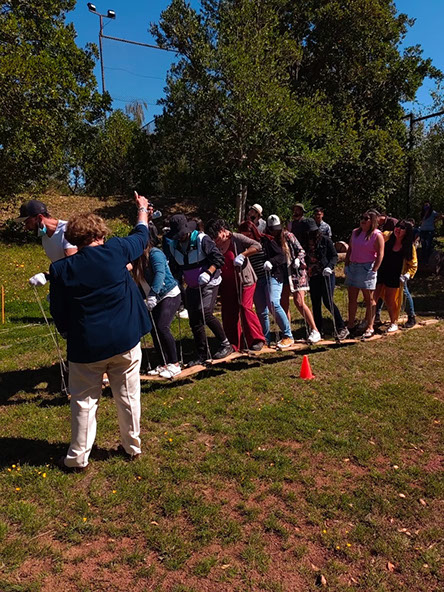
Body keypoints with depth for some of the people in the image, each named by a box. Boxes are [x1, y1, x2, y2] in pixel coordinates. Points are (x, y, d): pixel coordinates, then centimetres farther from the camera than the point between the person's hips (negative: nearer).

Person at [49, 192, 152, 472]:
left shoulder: (60, 269, -6)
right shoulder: (115, 250, -7)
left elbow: (59, 314, 0)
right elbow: (141, 236, 13)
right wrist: (143, 210, 31)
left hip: (86, 346, 0)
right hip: (126, 340, 1)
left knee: (85, 401, 15)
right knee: (129, 396, 16)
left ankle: (78, 457, 25)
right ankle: (133, 446, 32)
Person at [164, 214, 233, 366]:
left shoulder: (201, 239, -15)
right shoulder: (171, 244, 1)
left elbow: (218, 258, -18)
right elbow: (173, 266, 13)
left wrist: (208, 273, -30)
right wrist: (177, 279, -2)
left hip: (209, 284, -6)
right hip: (191, 287, 6)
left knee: (205, 313, -22)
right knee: (194, 321, 6)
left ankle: (225, 345, -4)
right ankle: (203, 354, 19)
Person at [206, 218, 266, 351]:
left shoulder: (236, 238, -10)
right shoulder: (215, 245, 6)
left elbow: (257, 246, -18)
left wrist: (242, 255, -26)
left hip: (244, 280, -6)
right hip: (227, 283, 6)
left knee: (245, 307, -13)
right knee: (228, 312, 6)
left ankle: (257, 339, 2)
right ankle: (233, 344, 17)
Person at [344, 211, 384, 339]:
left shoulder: (377, 235, -6)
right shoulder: (355, 232, 12)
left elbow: (380, 254, -10)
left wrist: (373, 270, -16)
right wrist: (346, 266, 10)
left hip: (367, 268, -6)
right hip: (353, 267, 6)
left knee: (369, 299, 2)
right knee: (352, 298, 10)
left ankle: (369, 327, 10)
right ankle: (351, 325, 20)